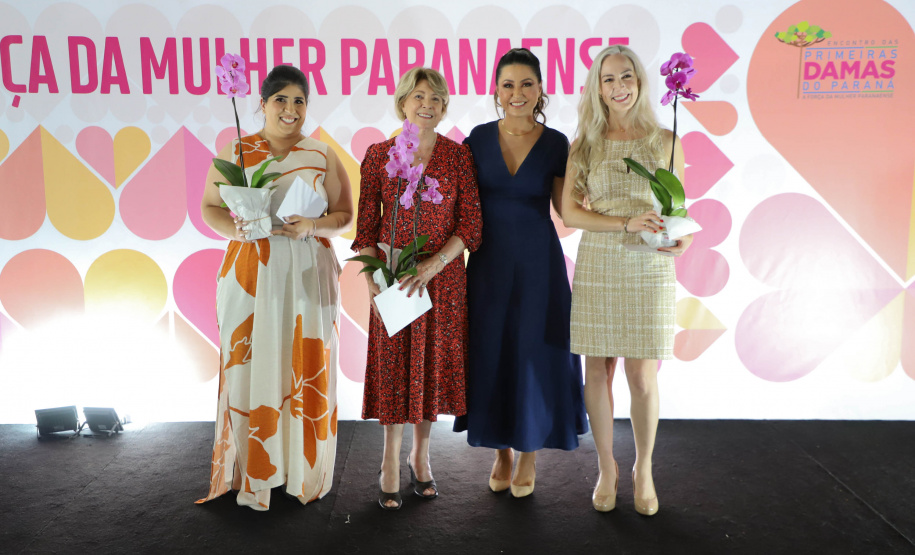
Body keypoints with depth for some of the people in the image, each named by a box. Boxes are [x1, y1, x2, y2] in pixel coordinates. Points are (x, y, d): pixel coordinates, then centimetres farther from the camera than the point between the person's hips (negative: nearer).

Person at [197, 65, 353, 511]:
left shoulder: (323, 156, 7)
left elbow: (344, 215, 8)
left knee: (307, 368, 2)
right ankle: (252, 472, 15)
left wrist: (313, 227, -12)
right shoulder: (235, 152, 6)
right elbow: (210, 207, 8)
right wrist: (234, 230, -13)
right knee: (250, 366, -1)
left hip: (307, 273, 1)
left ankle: (304, 472, 17)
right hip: (250, 271, 0)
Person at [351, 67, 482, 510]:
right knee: (392, 367, 4)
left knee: (433, 364, 9)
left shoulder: (458, 156, 1)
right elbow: (366, 225, 2)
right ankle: (391, 463, 18)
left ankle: (420, 457, 27)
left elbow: (471, 225, -3)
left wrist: (434, 263, -16)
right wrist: (370, 276, -11)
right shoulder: (378, 155, 2)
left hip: (443, 277, 0)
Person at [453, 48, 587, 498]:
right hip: (489, 261, 2)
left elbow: (564, 207, 0)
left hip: (537, 261, -1)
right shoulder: (480, 137, 2)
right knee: (491, 351, 7)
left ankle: (529, 455, 22)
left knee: (534, 352, 3)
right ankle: (501, 452, 25)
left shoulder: (555, 143, -2)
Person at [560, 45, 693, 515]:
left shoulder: (665, 141, 5)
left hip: (649, 269, 0)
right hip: (597, 267, 1)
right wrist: (625, 223, -15)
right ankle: (606, 468, 24)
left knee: (642, 377, 1)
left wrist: (683, 238, -10)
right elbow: (569, 212, -2)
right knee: (597, 372, 5)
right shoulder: (585, 145, 5)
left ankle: (643, 469, 23)